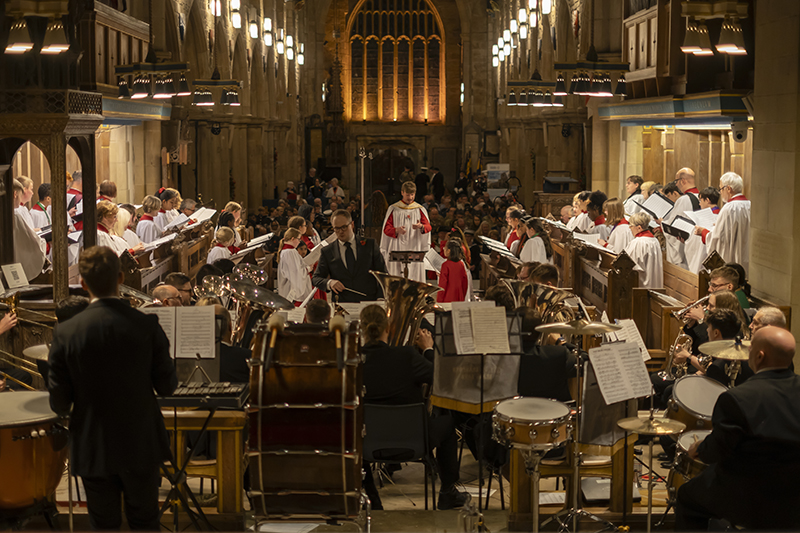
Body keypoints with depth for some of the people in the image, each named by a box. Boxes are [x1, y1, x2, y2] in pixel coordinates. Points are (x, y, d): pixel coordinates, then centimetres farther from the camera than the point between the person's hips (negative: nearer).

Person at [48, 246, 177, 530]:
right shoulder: (147, 326, -14)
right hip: (141, 446, 0)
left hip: (94, 451, 0)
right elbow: (167, 386, -6)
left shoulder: (66, 333, -14)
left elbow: (59, 404, -9)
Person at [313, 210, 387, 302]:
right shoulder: (327, 252, 12)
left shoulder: (370, 245, 12)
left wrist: (380, 300, -3)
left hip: (369, 302, 0)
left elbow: (383, 273, 10)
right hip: (342, 304, 0)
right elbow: (316, 278, 12)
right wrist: (329, 282, -10)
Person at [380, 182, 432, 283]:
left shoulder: (420, 209, 10)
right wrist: (396, 230, -19)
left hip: (415, 248, 1)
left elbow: (428, 226, 0)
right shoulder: (393, 209, 7)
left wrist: (421, 226, -24)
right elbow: (386, 228, 2)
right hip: (397, 248, 0)